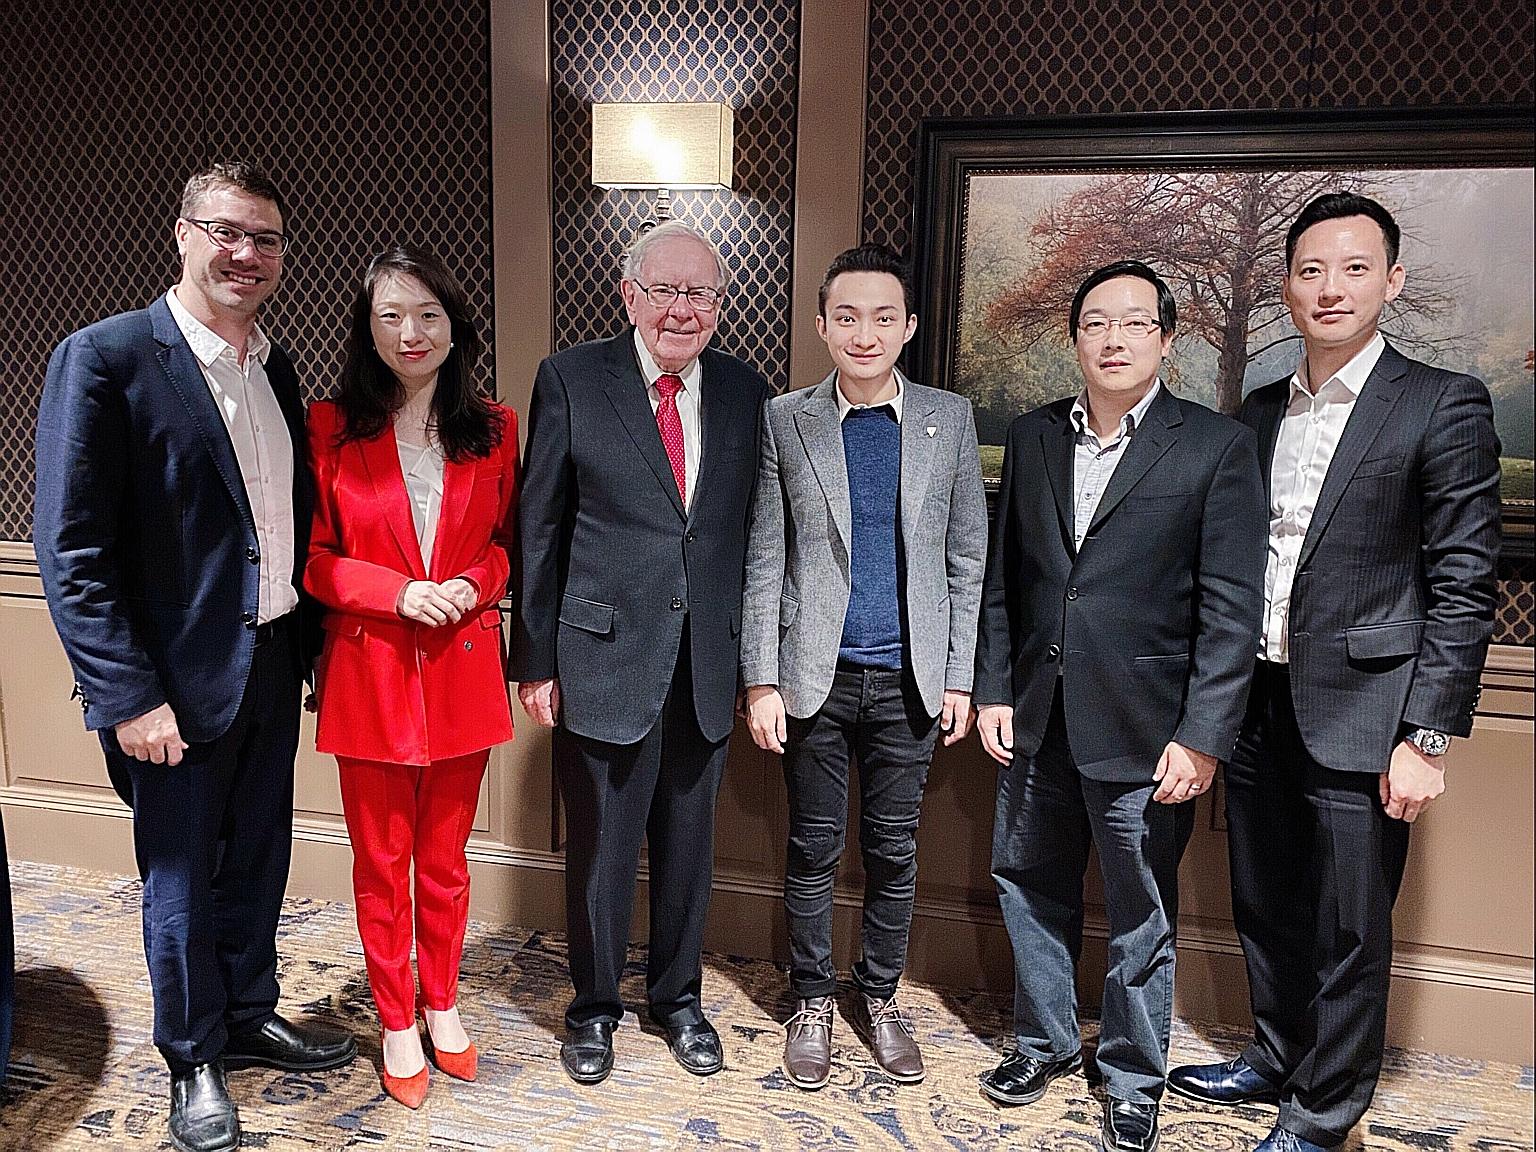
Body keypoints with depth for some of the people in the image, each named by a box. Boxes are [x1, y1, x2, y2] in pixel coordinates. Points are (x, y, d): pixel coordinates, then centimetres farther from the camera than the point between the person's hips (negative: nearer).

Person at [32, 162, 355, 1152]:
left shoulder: (277, 367, 8)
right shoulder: (105, 359, -13)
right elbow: (71, 548, -15)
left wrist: (305, 641, 9)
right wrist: (129, 695, -18)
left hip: (273, 663, 6)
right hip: (176, 679, -6)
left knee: (257, 862, 20)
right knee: (181, 880, 12)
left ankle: (249, 1016, 41)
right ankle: (193, 1058, 33)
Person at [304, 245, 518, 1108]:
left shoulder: (494, 429, 2)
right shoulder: (331, 429, -3)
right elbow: (311, 556, -1)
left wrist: (474, 583, -11)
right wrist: (398, 592, -16)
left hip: (462, 668, 1)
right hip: (371, 670, -1)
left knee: (446, 856, 15)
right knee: (381, 860, 12)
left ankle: (442, 1004, 37)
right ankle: (396, 1022, 31)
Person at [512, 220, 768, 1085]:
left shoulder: (745, 391, 5)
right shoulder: (572, 379, -4)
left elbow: (751, 530, 8)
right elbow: (540, 530, -3)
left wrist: (751, 656, 6)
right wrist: (536, 658, -4)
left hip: (706, 664, 3)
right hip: (604, 656, -3)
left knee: (690, 845, 16)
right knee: (601, 846, 11)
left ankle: (679, 997, 39)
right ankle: (595, 1007, 35)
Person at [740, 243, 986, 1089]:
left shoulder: (949, 419, 3)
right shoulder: (784, 420, 0)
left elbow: (967, 558, 5)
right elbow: (763, 561, -1)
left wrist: (960, 677, 2)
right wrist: (760, 679, -5)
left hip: (909, 678, 1)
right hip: (816, 675, -1)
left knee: (894, 848, 13)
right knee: (814, 846, 11)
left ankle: (879, 996, 32)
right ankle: (811, 998, 30)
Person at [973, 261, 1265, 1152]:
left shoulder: (1217, 446, -6)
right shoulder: (1033, 437, 7)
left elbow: (1232, 608, -10)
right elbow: (1004, 577, 10)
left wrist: (1203, 737, -14)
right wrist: (994, 689, 5)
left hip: (1142, 728, -4)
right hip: (1036, 719, 4)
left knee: (1141, 918, 11)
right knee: (1031, 888, 17)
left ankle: (1134, 1080, 33)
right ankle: (1047, 1041, 40)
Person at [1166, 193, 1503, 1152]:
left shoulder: (1443, 406, -6)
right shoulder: (1261, 412, 10)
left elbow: (1463, 588, -9)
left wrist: (1428, 737, -14)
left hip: (1357, 716, -5)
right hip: (1257, 705, 5)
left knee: (1348, 937, 7)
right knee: (1264, 913, 19)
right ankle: (1275, 1062, 40)